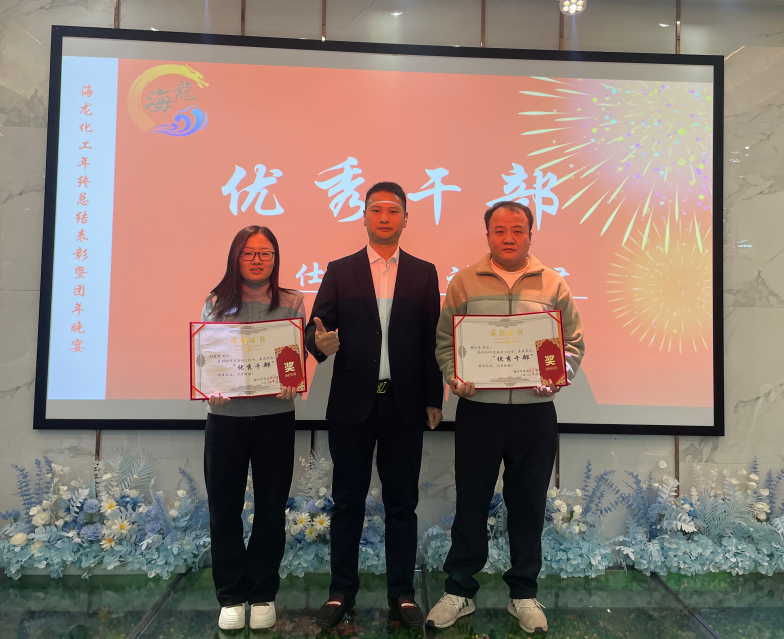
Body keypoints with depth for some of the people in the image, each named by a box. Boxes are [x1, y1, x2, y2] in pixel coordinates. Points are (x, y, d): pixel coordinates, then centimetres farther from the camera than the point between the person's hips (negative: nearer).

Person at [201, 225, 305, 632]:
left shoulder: (292, 302, 3)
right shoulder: (216, 303, 5)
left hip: (275, 417, -1)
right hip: (225, 417, 1)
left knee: (271, 508, 10)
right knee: (224, 508, 9)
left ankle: (263, 594, 28)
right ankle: (232, 595, 27)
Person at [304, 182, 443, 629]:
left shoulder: (424, 273, 7)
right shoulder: (340, 271, 6)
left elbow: (431, 340, 4)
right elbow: (317, 326, 1)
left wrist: (434, 400, 2)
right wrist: (320, 341, -23)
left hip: (405, 405, 0)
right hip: (352, 403, 0)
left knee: (402, 503, 10)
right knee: (348, 502, 11)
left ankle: (402, 593, 26)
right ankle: (342, 591, 27)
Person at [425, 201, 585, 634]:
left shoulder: (553, 285, 5)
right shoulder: (464, 283, 3)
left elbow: (573, 342, 7)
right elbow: (445, 341, 3)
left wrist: (558, 378, -10)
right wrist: (454, 378, -12)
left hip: (535, 411, 1)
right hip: (477, 409, 0)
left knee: (529, 504, 12)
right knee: (471, 502, 8)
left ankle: (524, 593, 30)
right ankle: (459, 591, 26)